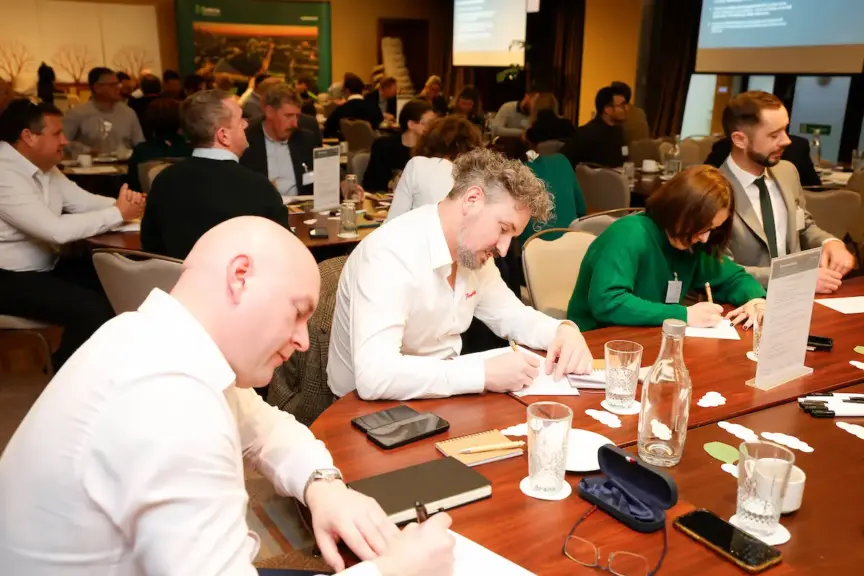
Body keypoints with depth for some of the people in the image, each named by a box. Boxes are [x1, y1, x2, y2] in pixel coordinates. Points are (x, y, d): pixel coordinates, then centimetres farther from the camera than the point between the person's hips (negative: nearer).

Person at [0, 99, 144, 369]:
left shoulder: (44, 167, 6)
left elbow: (83, 201, 6)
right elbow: (57, 230, -32)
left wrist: (121, 204, -16)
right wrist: (118, 214, -24)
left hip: (45, 266, 10)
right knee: (93, 309, -23)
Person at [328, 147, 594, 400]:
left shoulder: (472, 252, 0)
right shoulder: (392, 254, -26)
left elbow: (513, 316, 13)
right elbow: (374, 376, -36)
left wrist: (564, 330, -7)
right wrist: (486, 374, -33)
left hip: (441, 395, 7)